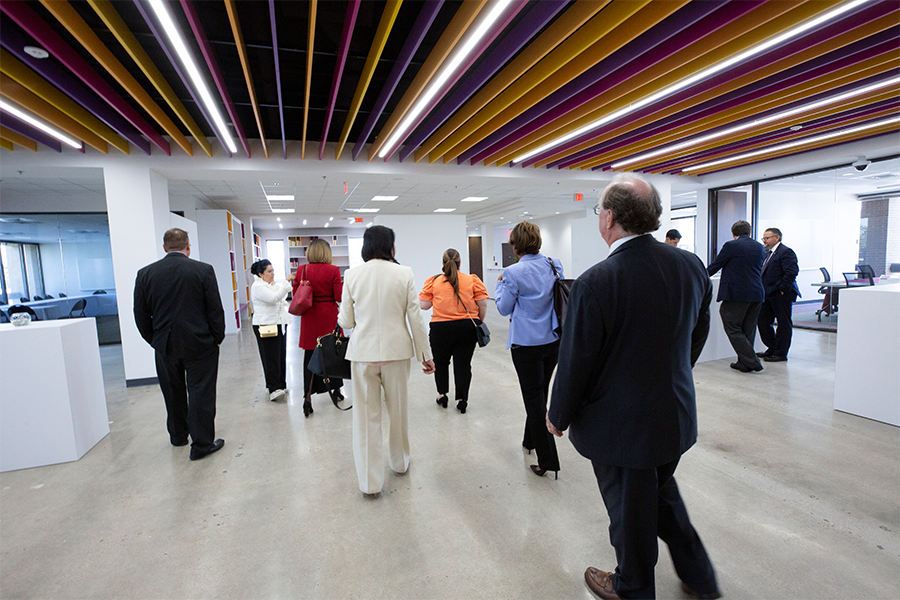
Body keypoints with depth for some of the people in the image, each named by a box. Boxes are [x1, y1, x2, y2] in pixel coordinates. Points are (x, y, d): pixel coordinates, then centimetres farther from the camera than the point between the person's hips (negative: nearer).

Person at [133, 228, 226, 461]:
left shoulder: (145, 274, -2)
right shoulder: (203, 270, -11)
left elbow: (141, 316, 3)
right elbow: (216, 310, -10)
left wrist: (155, 341, 15)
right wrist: (217, 338, 3)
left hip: (165, 346, 4)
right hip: (200, 345, -3)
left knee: (173, 394, 19)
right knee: (201, 394, 4)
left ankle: (178, 436, 37)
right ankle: (202, 444, 10)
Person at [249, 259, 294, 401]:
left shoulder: (274, 284, 16)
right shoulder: (257, 287, -11)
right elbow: (274, 298, -22)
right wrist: (286, 281, -23)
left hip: (280, 324, 8)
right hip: (266, 326, -8)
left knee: (281, 355, 10)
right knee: (271, 357, -9)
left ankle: (280, 384, 19)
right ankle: (274, 389, -8)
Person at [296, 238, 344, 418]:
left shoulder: (302, 270, -1)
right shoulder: (333, 270, -9)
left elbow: (295, 294, 4)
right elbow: (339, 296, -10)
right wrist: (342, 286, 9)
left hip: (310, 317, 2)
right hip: (329, 317, -1)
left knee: (310, 355, 6)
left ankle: (308, 397, -1)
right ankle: (336, 390, 29)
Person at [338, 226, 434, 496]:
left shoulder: (352, 275, -4)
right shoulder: (404, 274, -6)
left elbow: (345, 321, 0)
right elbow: (415, 318, -5)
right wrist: (426, 353, 4)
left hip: (363, 351, 0)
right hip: (396, 351, 0)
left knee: (366, 416, 10)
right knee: (398, 409, 20)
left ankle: (370, 481, 17)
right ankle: (399, 462, 41)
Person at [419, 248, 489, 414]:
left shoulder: (433, 281, -1)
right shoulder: (473, 280, 1)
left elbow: (423, 305, -2)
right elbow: (483, 304, -2)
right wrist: (479, 322, 12)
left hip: (441, 329, 0)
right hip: (467, 328, 1)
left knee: (440, 362, 20)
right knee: (463, 363, 10)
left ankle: (442, 395, 25)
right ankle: (462, 400, 14)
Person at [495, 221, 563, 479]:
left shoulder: (513, 273, -16)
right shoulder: (554, 265, 0)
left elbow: (504, 308, -7)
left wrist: (500, 284, 8)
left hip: (526, 344, -6)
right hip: (553, 339, 6)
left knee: (534, 399, 3)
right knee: (540, 393, 21)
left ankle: (548, 460, 9)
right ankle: (531, 440, 41)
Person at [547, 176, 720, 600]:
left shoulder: (595, 283, -27)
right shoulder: (692, 266, -5)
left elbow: (575, 362, -19)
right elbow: (697, 335, 8)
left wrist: (559, 417, -2)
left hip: (620, 425, -6)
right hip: (676, 415, 7)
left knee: (630, 511, 16)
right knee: (662, 490, 29)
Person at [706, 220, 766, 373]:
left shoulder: (731, 246, -8)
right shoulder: (760, 247, 11)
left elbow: (715, 265, -2)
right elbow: (758, 269, 23)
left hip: (736, 294, -7)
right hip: (757, 294, 7)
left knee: (733, 328, 1)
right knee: (748, 330, 13)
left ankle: (751, 361, -2)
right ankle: (744, 363, 19)